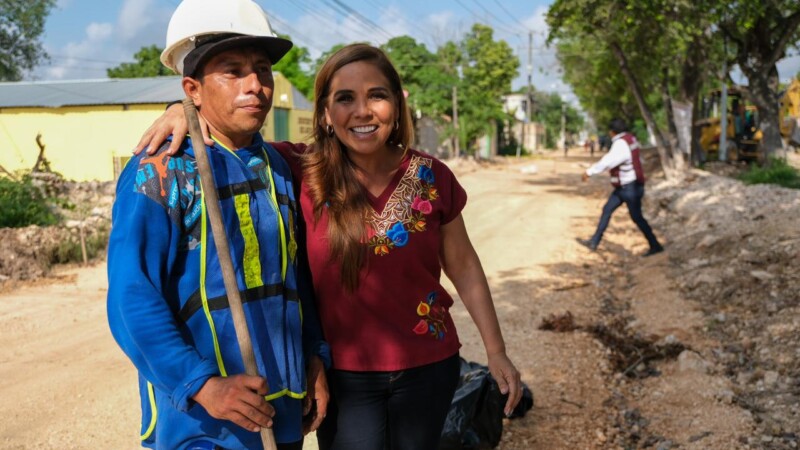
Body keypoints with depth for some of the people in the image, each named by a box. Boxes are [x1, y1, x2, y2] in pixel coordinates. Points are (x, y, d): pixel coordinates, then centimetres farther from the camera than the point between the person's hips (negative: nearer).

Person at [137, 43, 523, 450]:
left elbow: (463, 267, 4)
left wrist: (496, 351, 7)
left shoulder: (432, 177, -7)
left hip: (427, 367, 2)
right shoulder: (300, 172, -13)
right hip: (343, 374, -2)